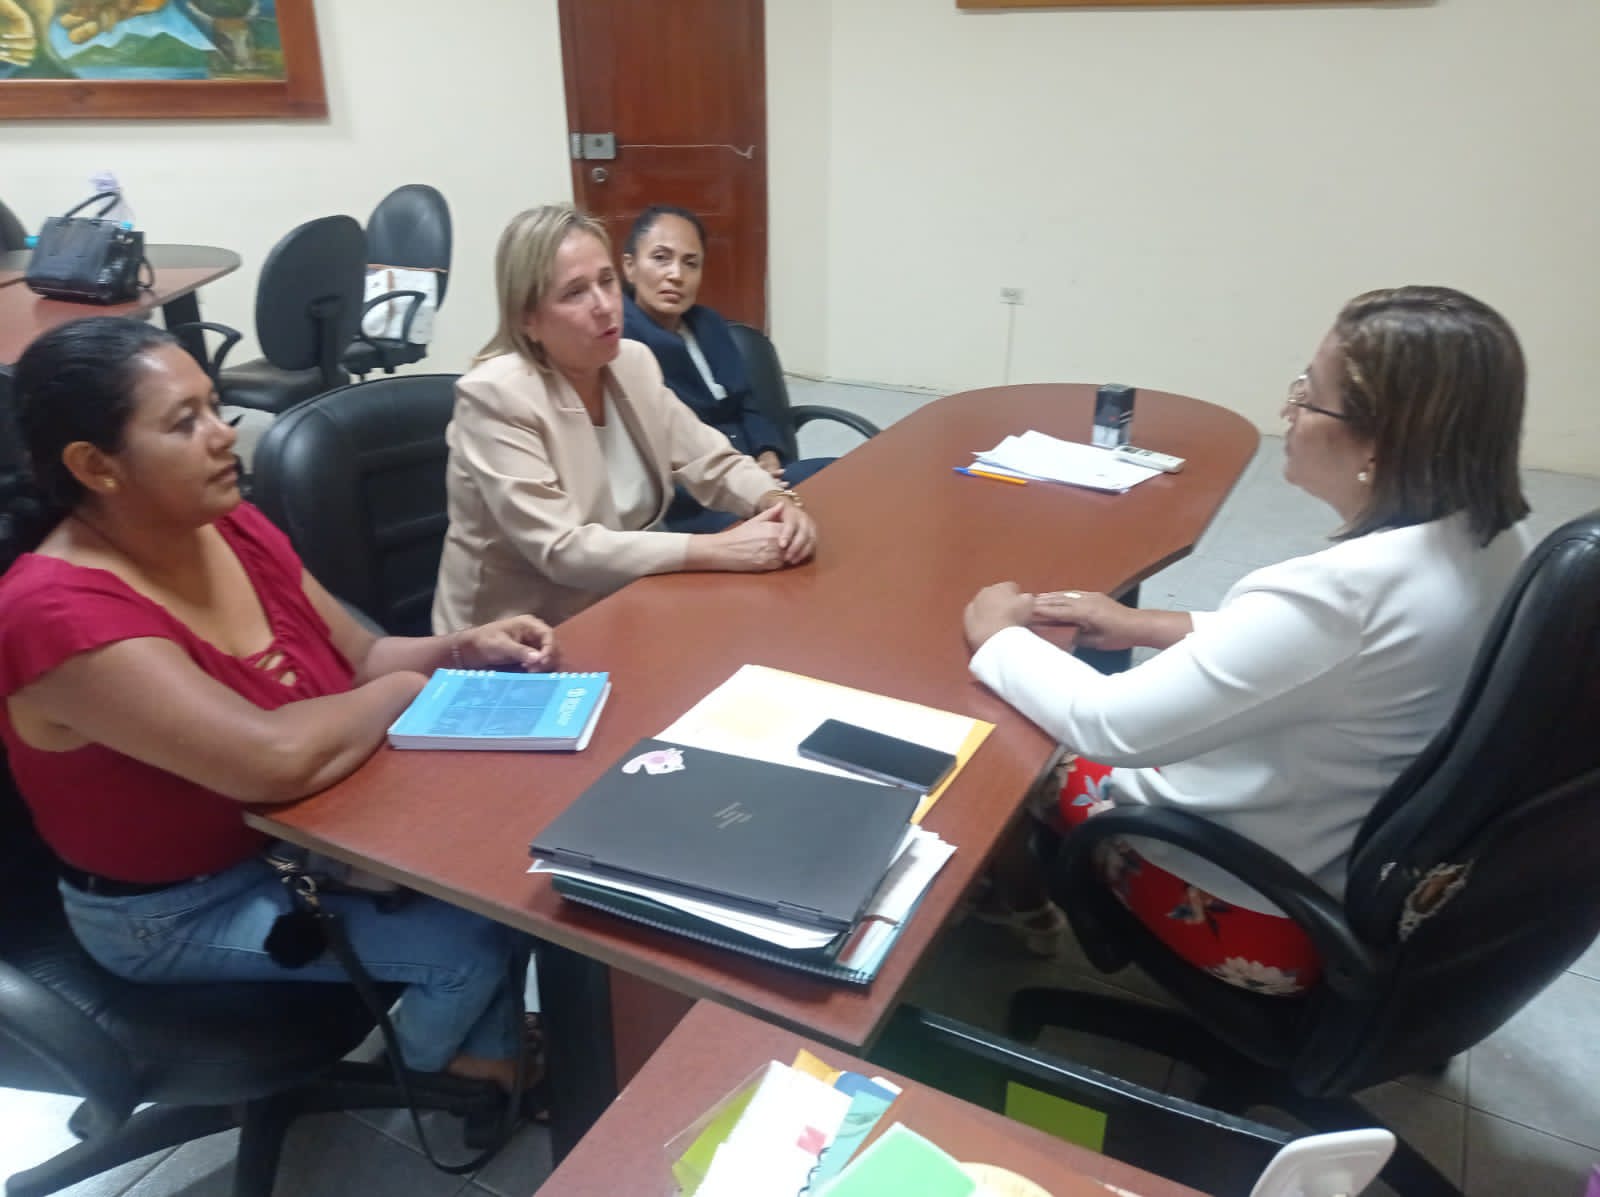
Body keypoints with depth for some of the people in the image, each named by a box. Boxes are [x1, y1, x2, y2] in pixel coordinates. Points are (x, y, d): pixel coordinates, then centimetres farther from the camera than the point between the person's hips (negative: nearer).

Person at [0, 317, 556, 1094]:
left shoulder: (232, 527, -6)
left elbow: (359, 656, 5)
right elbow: (278, 760, -40)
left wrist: (461, 649, -14)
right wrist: (401, 692, -22)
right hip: (179, 907, -7)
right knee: (474, 933, -13)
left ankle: (492, 1046, 23)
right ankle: (445, 1073, 21)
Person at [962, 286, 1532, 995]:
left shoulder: (1341, 590, -36)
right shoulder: (1492, 541, -9)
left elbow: (1110, 725, -30)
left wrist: (998, 636, -13)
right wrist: (1155, 627, 4)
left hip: (1270, 913, -8)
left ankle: (1017, 896, 41)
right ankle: (1037, 887, 41)